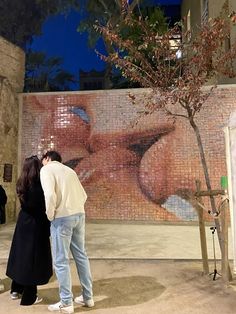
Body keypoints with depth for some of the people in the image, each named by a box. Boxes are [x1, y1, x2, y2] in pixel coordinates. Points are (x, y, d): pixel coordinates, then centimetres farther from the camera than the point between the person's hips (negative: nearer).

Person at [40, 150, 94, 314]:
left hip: (62, 217, -7)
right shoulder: (69, 170, 19)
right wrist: (75, 209, 15)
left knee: (61, 261, 6)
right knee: (81, 255, 15)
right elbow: (83, 195, 14)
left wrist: (50, 215, -4)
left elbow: (50, 195, -17)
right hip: (80, 214, 7)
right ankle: (88, 297, 26)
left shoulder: (47, 169, -1)